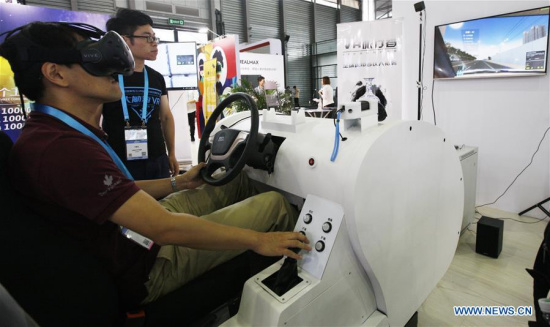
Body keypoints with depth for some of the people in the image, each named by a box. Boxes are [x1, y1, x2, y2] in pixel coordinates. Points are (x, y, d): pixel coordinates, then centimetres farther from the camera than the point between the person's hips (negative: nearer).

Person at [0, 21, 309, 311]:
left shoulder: (55, 132, 3)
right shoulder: (60, 149, -30)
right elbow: (165, 229, -33)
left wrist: (178, 183, 11)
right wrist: (257, 240, -24)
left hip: (136, 227, 9)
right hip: (145, 267, -9)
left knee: (237, 180, 14)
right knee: (274, 204, -8)